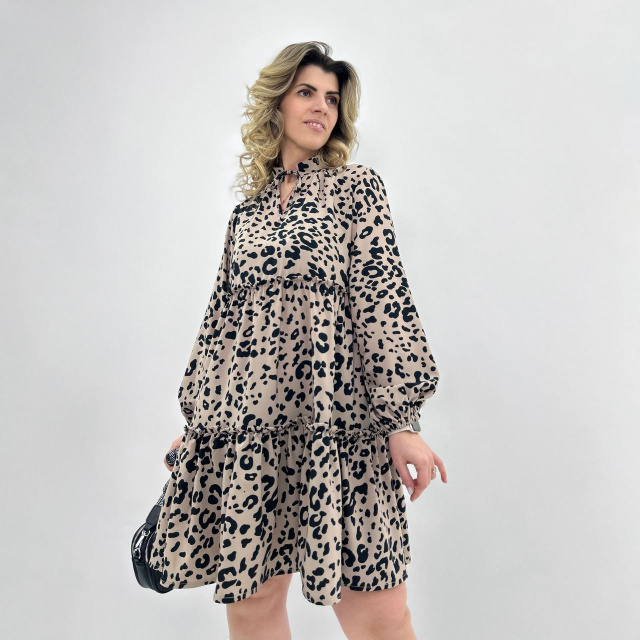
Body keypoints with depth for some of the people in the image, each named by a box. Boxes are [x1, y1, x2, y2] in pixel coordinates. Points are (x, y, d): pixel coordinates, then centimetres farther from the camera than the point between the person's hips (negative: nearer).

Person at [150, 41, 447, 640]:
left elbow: (383, 300, -4)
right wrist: (195, 419, 15)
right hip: (243, 422, 4)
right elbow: (223, 315, 15)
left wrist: (402, 422, -11)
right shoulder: (248, 207, 15)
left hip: (336, 416, -3)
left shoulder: (357, 187, 5)